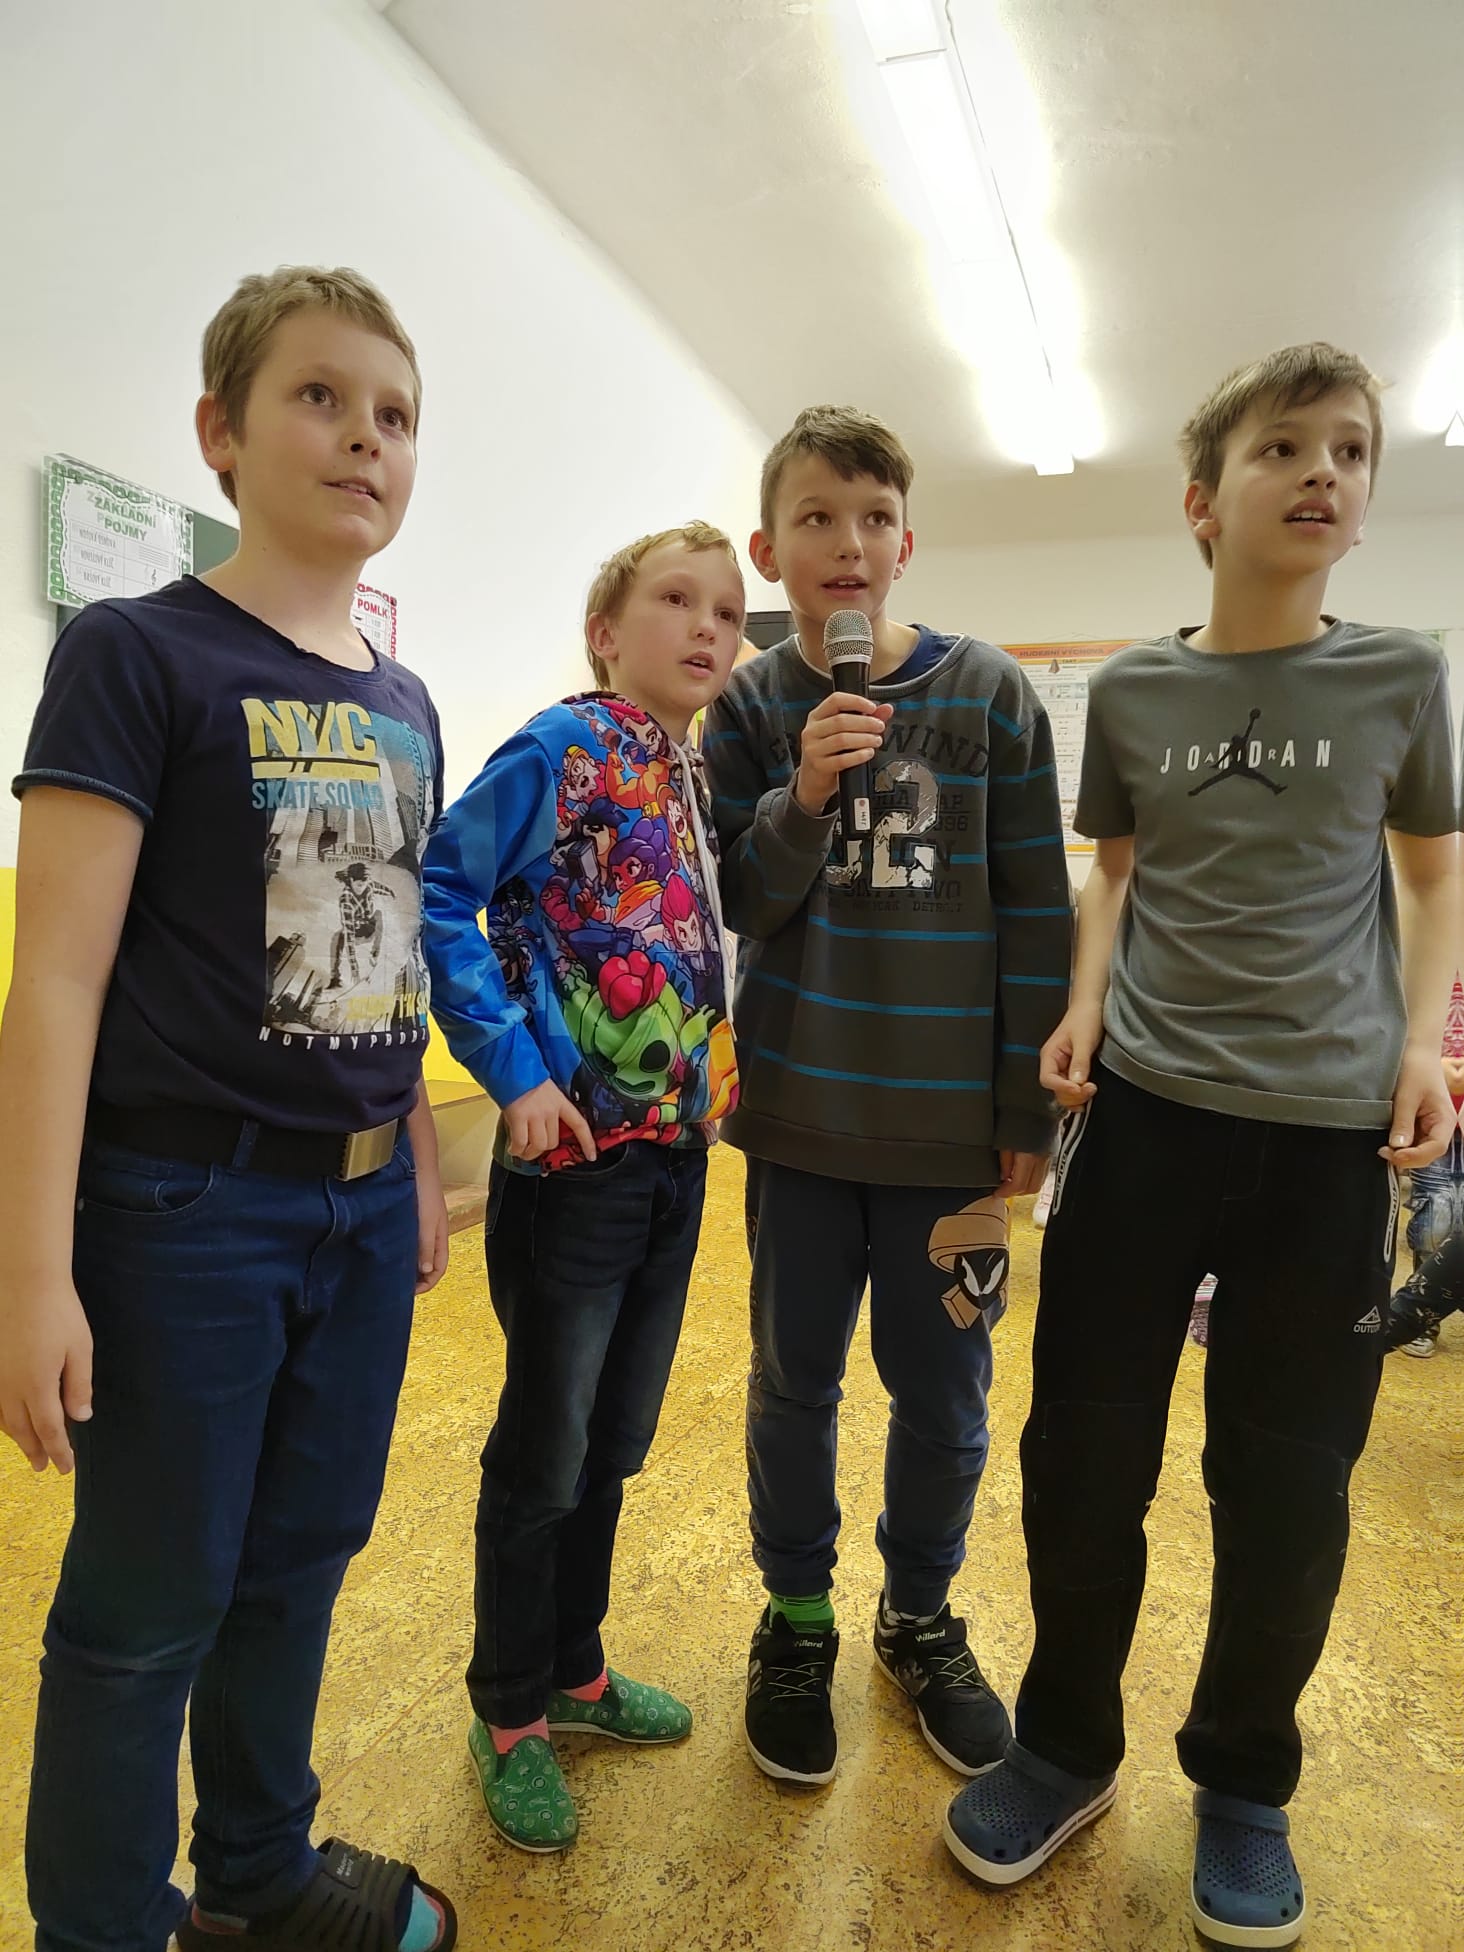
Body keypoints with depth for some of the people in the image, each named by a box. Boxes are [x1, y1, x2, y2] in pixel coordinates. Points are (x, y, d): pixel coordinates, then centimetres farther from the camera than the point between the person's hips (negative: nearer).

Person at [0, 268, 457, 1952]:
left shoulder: (404, 705, 10)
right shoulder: (136, 656, -9)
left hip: (360, 1202, 7)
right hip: (185, 1203, -6)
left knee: (303, 1556, 20)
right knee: (150, 1604, 10)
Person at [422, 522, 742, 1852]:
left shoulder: (700, 774, 10)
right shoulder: (562, 749, -11)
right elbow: (437, 895, -17)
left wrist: (718, 1067, 6)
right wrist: (515, 1069, -19)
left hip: (677, 1143, 7)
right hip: (577, 1149, -7)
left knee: (615, 1440, 20)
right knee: (543, 1448, 9)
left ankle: (576, 1669, 41)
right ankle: (511, 1716, 32)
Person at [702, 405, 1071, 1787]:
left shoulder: (989, 694, -3)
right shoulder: (751, 708, 0)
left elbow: (1034, 909, -2)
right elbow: (733, 903, -1)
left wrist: (1027, 1111, -3)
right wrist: (802, 800, -20)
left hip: (953, 1116, 0)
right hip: (800, 1110, 1)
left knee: (942, 1393, 13)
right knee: (793, 1378, 14)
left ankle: (919, 1617, 39)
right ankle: (796, 1620, 38)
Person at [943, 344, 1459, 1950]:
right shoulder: (1127, 690, 4)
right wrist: (1082, 1009, 0)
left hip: (1330, 1130, 0)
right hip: (1143, 1111, 1)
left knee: (1286, 1489, 9)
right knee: (1083, 1456, 6)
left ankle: (1243, 1780, 35)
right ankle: (1067, 1744, 32)